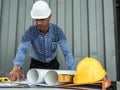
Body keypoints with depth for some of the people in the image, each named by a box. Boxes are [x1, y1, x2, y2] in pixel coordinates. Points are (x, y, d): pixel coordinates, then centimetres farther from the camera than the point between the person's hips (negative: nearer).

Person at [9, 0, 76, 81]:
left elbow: (67, 52, -29)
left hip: (52, 64, 1)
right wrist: (17, 68, -57)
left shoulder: (57, 31, -21)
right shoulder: (30, 31, -22)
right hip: (36, 64, 0)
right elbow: (22, 49, -37)